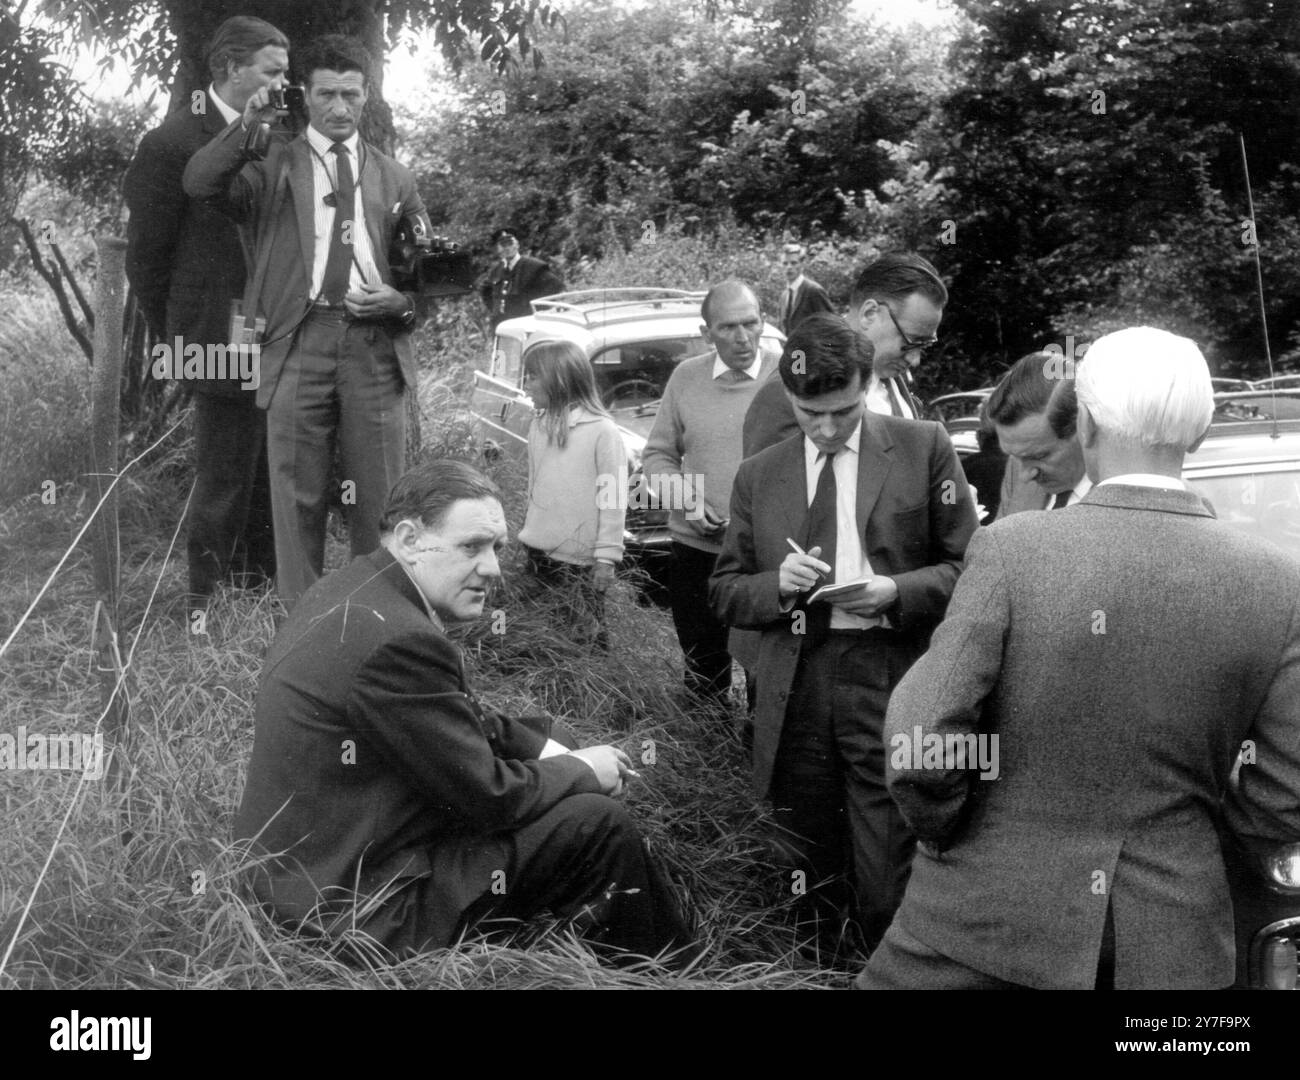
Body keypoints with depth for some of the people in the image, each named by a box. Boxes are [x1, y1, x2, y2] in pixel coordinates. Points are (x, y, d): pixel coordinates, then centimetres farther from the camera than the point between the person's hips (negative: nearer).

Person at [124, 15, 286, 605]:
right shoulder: (170, 144, -10)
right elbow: (147, 257, -5)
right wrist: (179, 343, 0)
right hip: (225, 345, -6)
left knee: (270, 482, 13)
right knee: (224, 484, 2)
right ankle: (208, 606, 16)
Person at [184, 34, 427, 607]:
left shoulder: (394, 179, 17)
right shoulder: (272, 167, 10)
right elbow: (199, 184, -7)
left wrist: (402, 302, 0)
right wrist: (246, 124, -17)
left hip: (375, 346, 2)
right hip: (299, 344, -1)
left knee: (379, 498, 4)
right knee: (298, 497, 1)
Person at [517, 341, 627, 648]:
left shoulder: (602, 430, -11)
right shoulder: (538, 426, 7)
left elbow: (613, 498, -11)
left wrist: (607, 557, -13)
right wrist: (528, 532, 11)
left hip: (581, 563, -6)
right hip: (538, 554, 6)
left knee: (587, 640, 3)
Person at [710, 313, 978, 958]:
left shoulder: (924, 448, 3)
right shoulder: (757, 475, 11)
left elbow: (967, 567, 4)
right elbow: (725, 592, 14)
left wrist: (896, 591, -14)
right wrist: (776, 584, -6)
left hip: (891, 686, -3)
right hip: (795, 690, 3)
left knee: (886, 892, -2)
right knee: (815, 875, 12)